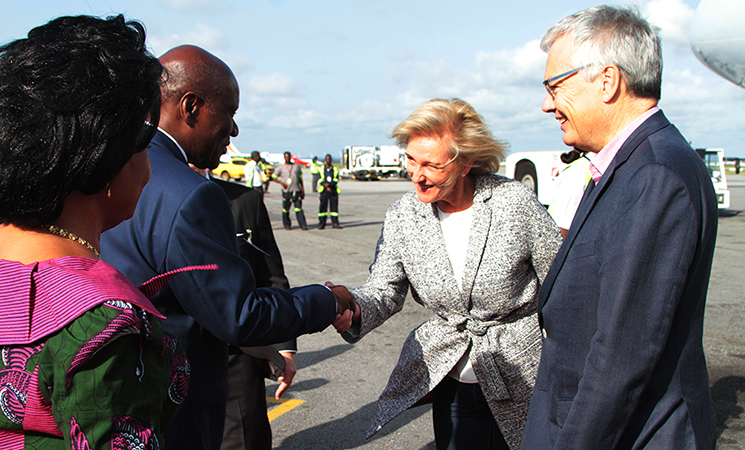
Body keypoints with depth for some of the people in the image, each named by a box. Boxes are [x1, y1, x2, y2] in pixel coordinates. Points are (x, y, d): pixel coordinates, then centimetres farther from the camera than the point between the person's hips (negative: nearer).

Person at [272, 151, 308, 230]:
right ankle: (287, 225, 15)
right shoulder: (280, 167, 7)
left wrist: (302, 189, 14)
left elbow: (300, 179, 19)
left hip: (297, 190, 1)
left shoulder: (296, 166, 15)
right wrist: (281, 183, -8)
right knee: (286, 209, 2)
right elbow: (273, 177, 8)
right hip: (286, 191, -1)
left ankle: (303, 224, -9)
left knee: (298, 208, -6)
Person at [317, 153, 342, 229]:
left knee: (334, 206, 0)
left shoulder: (335, 170, 10)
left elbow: (336, 179, -1)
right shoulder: (321, 169, 7)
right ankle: (321, 223, 2)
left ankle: (335, 223, 5)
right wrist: (327, 187, -16)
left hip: (333, 190, 1)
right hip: (324, 190, -1)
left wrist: (329, 184, -18)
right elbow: (320, 180, -3)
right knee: (323, 206, -3)